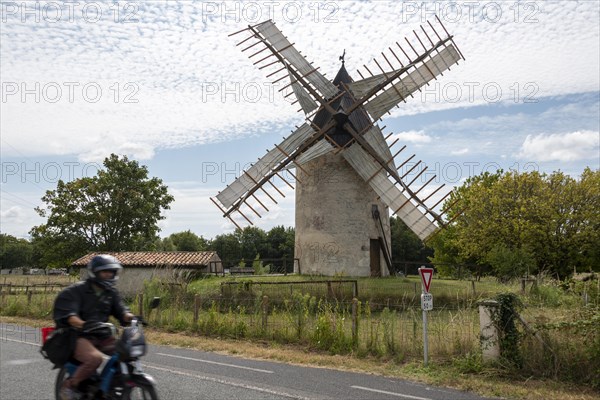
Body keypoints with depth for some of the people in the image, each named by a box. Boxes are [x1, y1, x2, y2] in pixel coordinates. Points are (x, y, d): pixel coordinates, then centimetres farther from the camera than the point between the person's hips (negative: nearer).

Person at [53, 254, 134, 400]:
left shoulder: (111, 292, 10)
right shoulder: (76, 290, -8)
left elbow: (121, 310, 4)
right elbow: (69, 315, -20)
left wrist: (130, 317, -20)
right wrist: (83, 324, -40)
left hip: (102, 335, 6)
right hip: (79, 336, -6)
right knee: (95, 358, -33)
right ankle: (69, 386, -11)